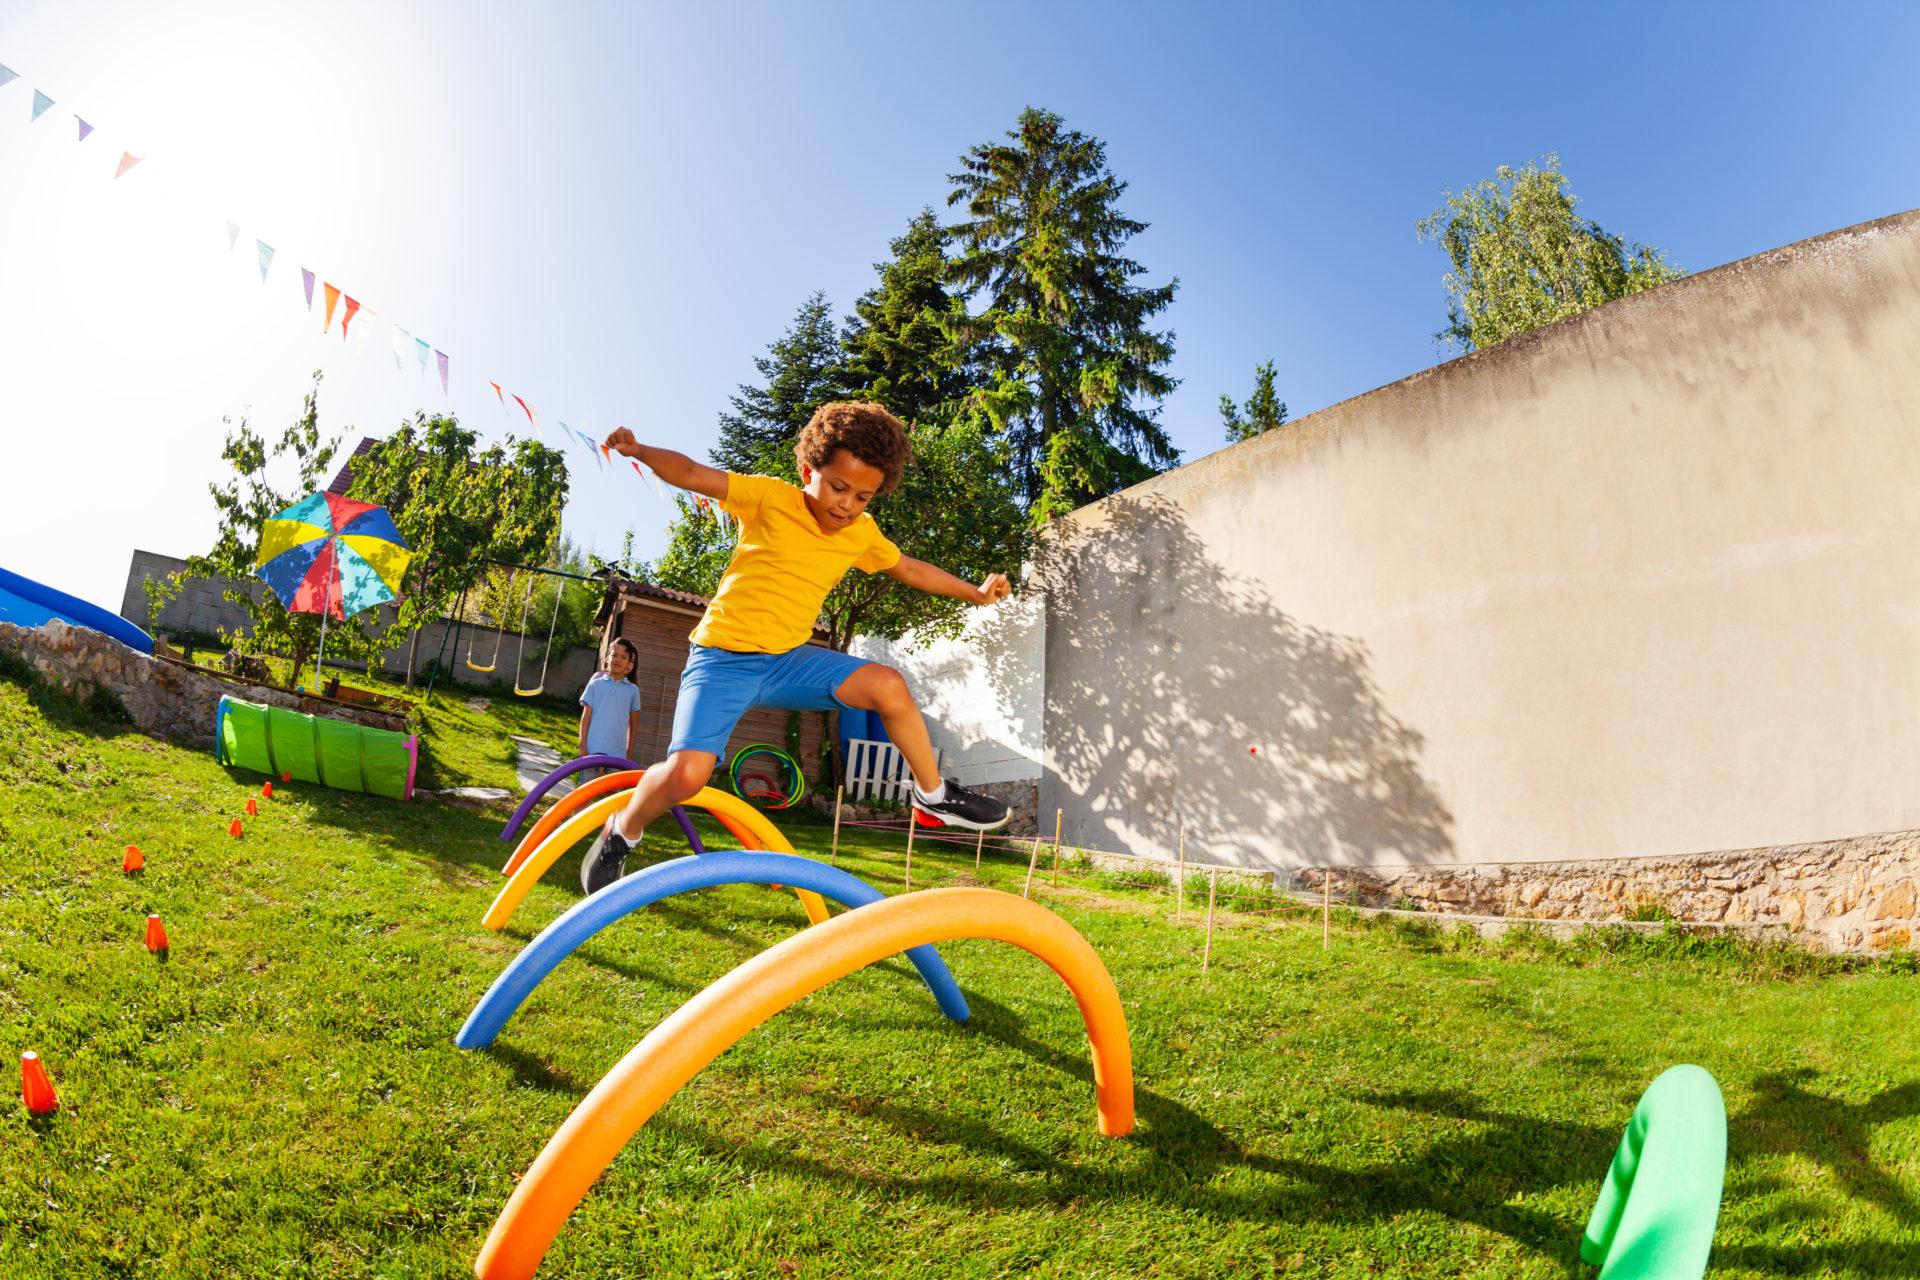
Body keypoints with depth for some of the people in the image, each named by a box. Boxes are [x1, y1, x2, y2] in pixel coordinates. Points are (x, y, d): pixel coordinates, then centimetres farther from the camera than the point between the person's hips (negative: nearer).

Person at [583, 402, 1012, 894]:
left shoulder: (862, 533, 5)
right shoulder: (771, 497, -10)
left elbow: (910, 569, 20)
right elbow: (692, 474, -16)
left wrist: (975, 593, 21)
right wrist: (639, 450, -34)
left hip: (787, 659, 5)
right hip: (723, 659, -4)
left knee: (888, 685, -15)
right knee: (686, 774, -22)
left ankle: (934, 794, 6)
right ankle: (621, 832, 11)